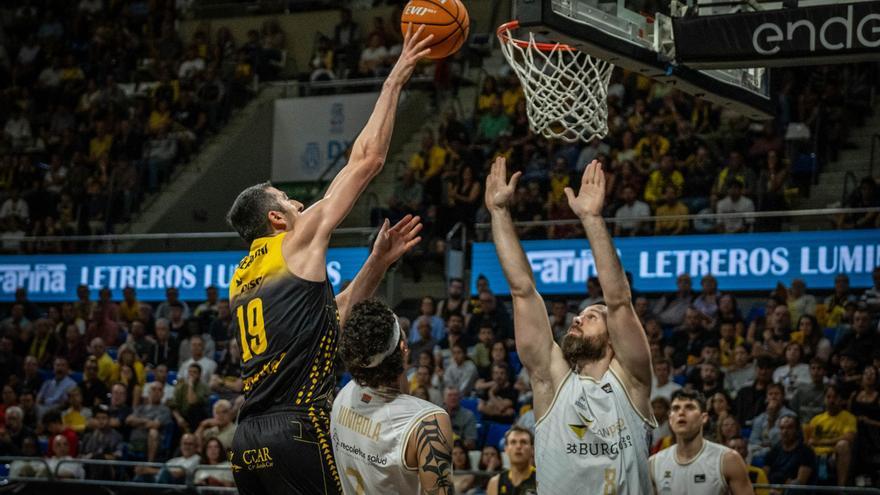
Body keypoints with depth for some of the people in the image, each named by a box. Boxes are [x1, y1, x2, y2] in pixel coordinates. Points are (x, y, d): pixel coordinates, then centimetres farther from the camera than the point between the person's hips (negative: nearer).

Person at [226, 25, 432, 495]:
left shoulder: (243, 279, 22)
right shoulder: (299, 242, 2)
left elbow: (327, 318, 30)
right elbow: (366, 159, 4)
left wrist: (378, 261, 28)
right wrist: (395, 79, 11)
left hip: (249, 438, 8)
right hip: (297, 430, -8)